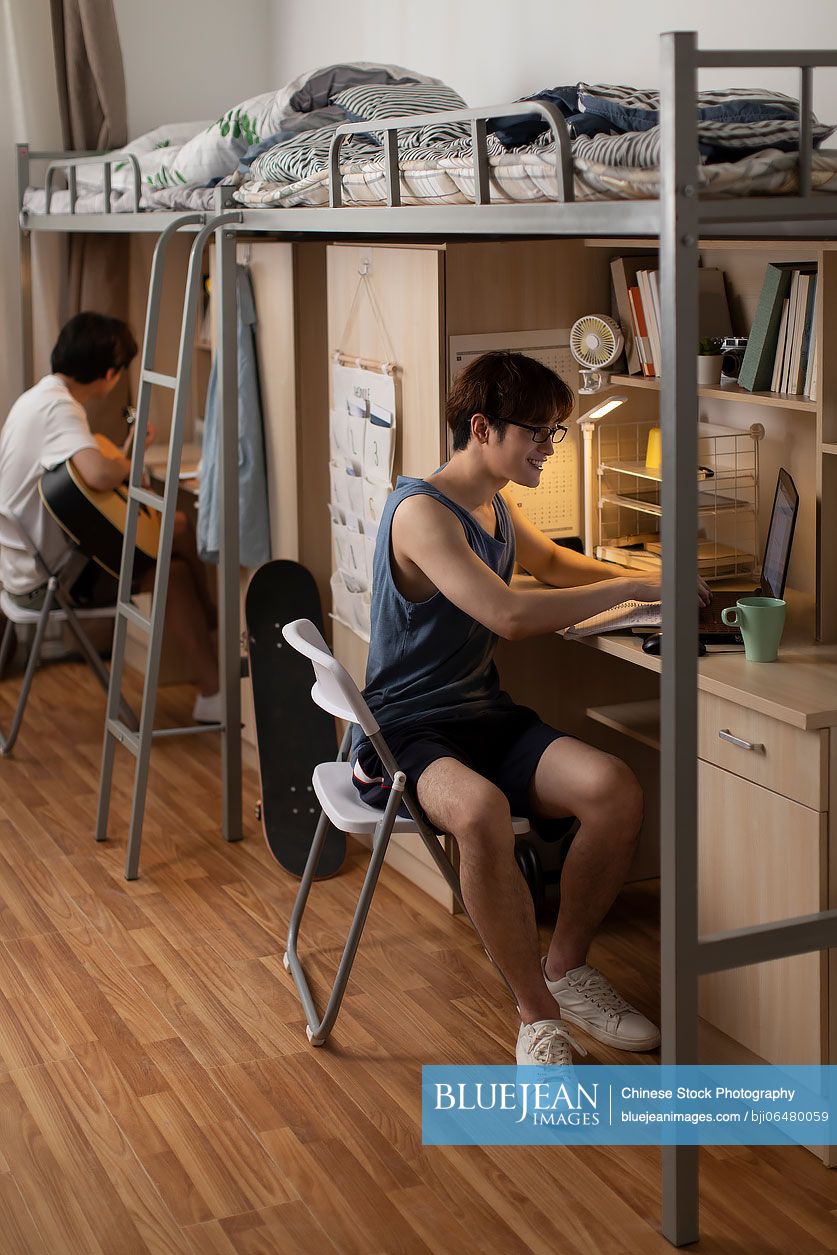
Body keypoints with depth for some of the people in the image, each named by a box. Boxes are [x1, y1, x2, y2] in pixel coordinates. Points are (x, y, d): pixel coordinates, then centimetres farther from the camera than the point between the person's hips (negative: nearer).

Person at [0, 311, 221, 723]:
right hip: (44, 578, -10)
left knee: (178, 525, 9)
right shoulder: (59, 407, -23)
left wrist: (125, 452, 10)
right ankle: (214, 694, -1)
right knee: (175, 572, -8)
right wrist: (127, 465, -19)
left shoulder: (39, 397, 9)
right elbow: (99, 475, -39)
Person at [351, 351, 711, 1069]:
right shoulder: (421, 511, -16)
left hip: (487, 718, 8)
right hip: (405, 733, -8)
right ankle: (539, 1015, -23)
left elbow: (550, 562, 37)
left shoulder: (497, 509, 13)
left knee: (615, 787, -21)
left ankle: (568, 967, 0)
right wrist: (632, 587, -20)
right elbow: (509, 615, -29)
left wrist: (637, 581, 19)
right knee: (481, 810, -40)